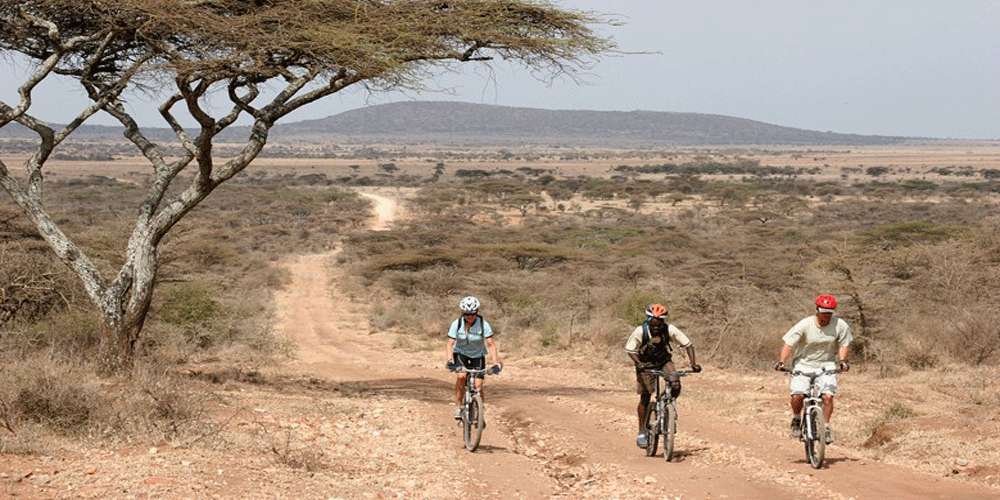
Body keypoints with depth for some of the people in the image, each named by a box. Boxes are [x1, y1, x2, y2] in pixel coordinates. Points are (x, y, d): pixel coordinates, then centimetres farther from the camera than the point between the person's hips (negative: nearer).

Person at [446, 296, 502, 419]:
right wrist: (450, 361, -37)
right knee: (461, 376, -29)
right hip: (461, 354, 0)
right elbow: (450, 344, -22)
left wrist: (496, 363, -33)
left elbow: (491, 344, -23)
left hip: (477, 356, 0)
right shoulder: (456, 324, -19)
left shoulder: (483, 324, -21)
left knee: (478, 387, -9)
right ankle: (458, 407, -16)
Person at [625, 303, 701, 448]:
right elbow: (630, 350, -21)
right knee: (645, 397, -7)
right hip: (646, 363, -1)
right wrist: (639, 364, -38)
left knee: (675, 386, -24)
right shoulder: (640, 331, -27)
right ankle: (642, 432, 5)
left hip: (664, 361, 1)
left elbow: (688, 345, -17)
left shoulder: (670, 330, -24)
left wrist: (693, 364, -28)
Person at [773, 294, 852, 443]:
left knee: (827, 396, -18)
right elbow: (789, 344, -15)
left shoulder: (840, 326, -11)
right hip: (804, 364, -1)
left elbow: (844, 345, 1)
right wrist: (781, 361, -28)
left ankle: (826, 427, 3)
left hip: (826, 365, 1)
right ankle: (796, 421, 10)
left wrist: (842, 360, -17)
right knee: (797, 395, -19)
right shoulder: (805, 325, -16)